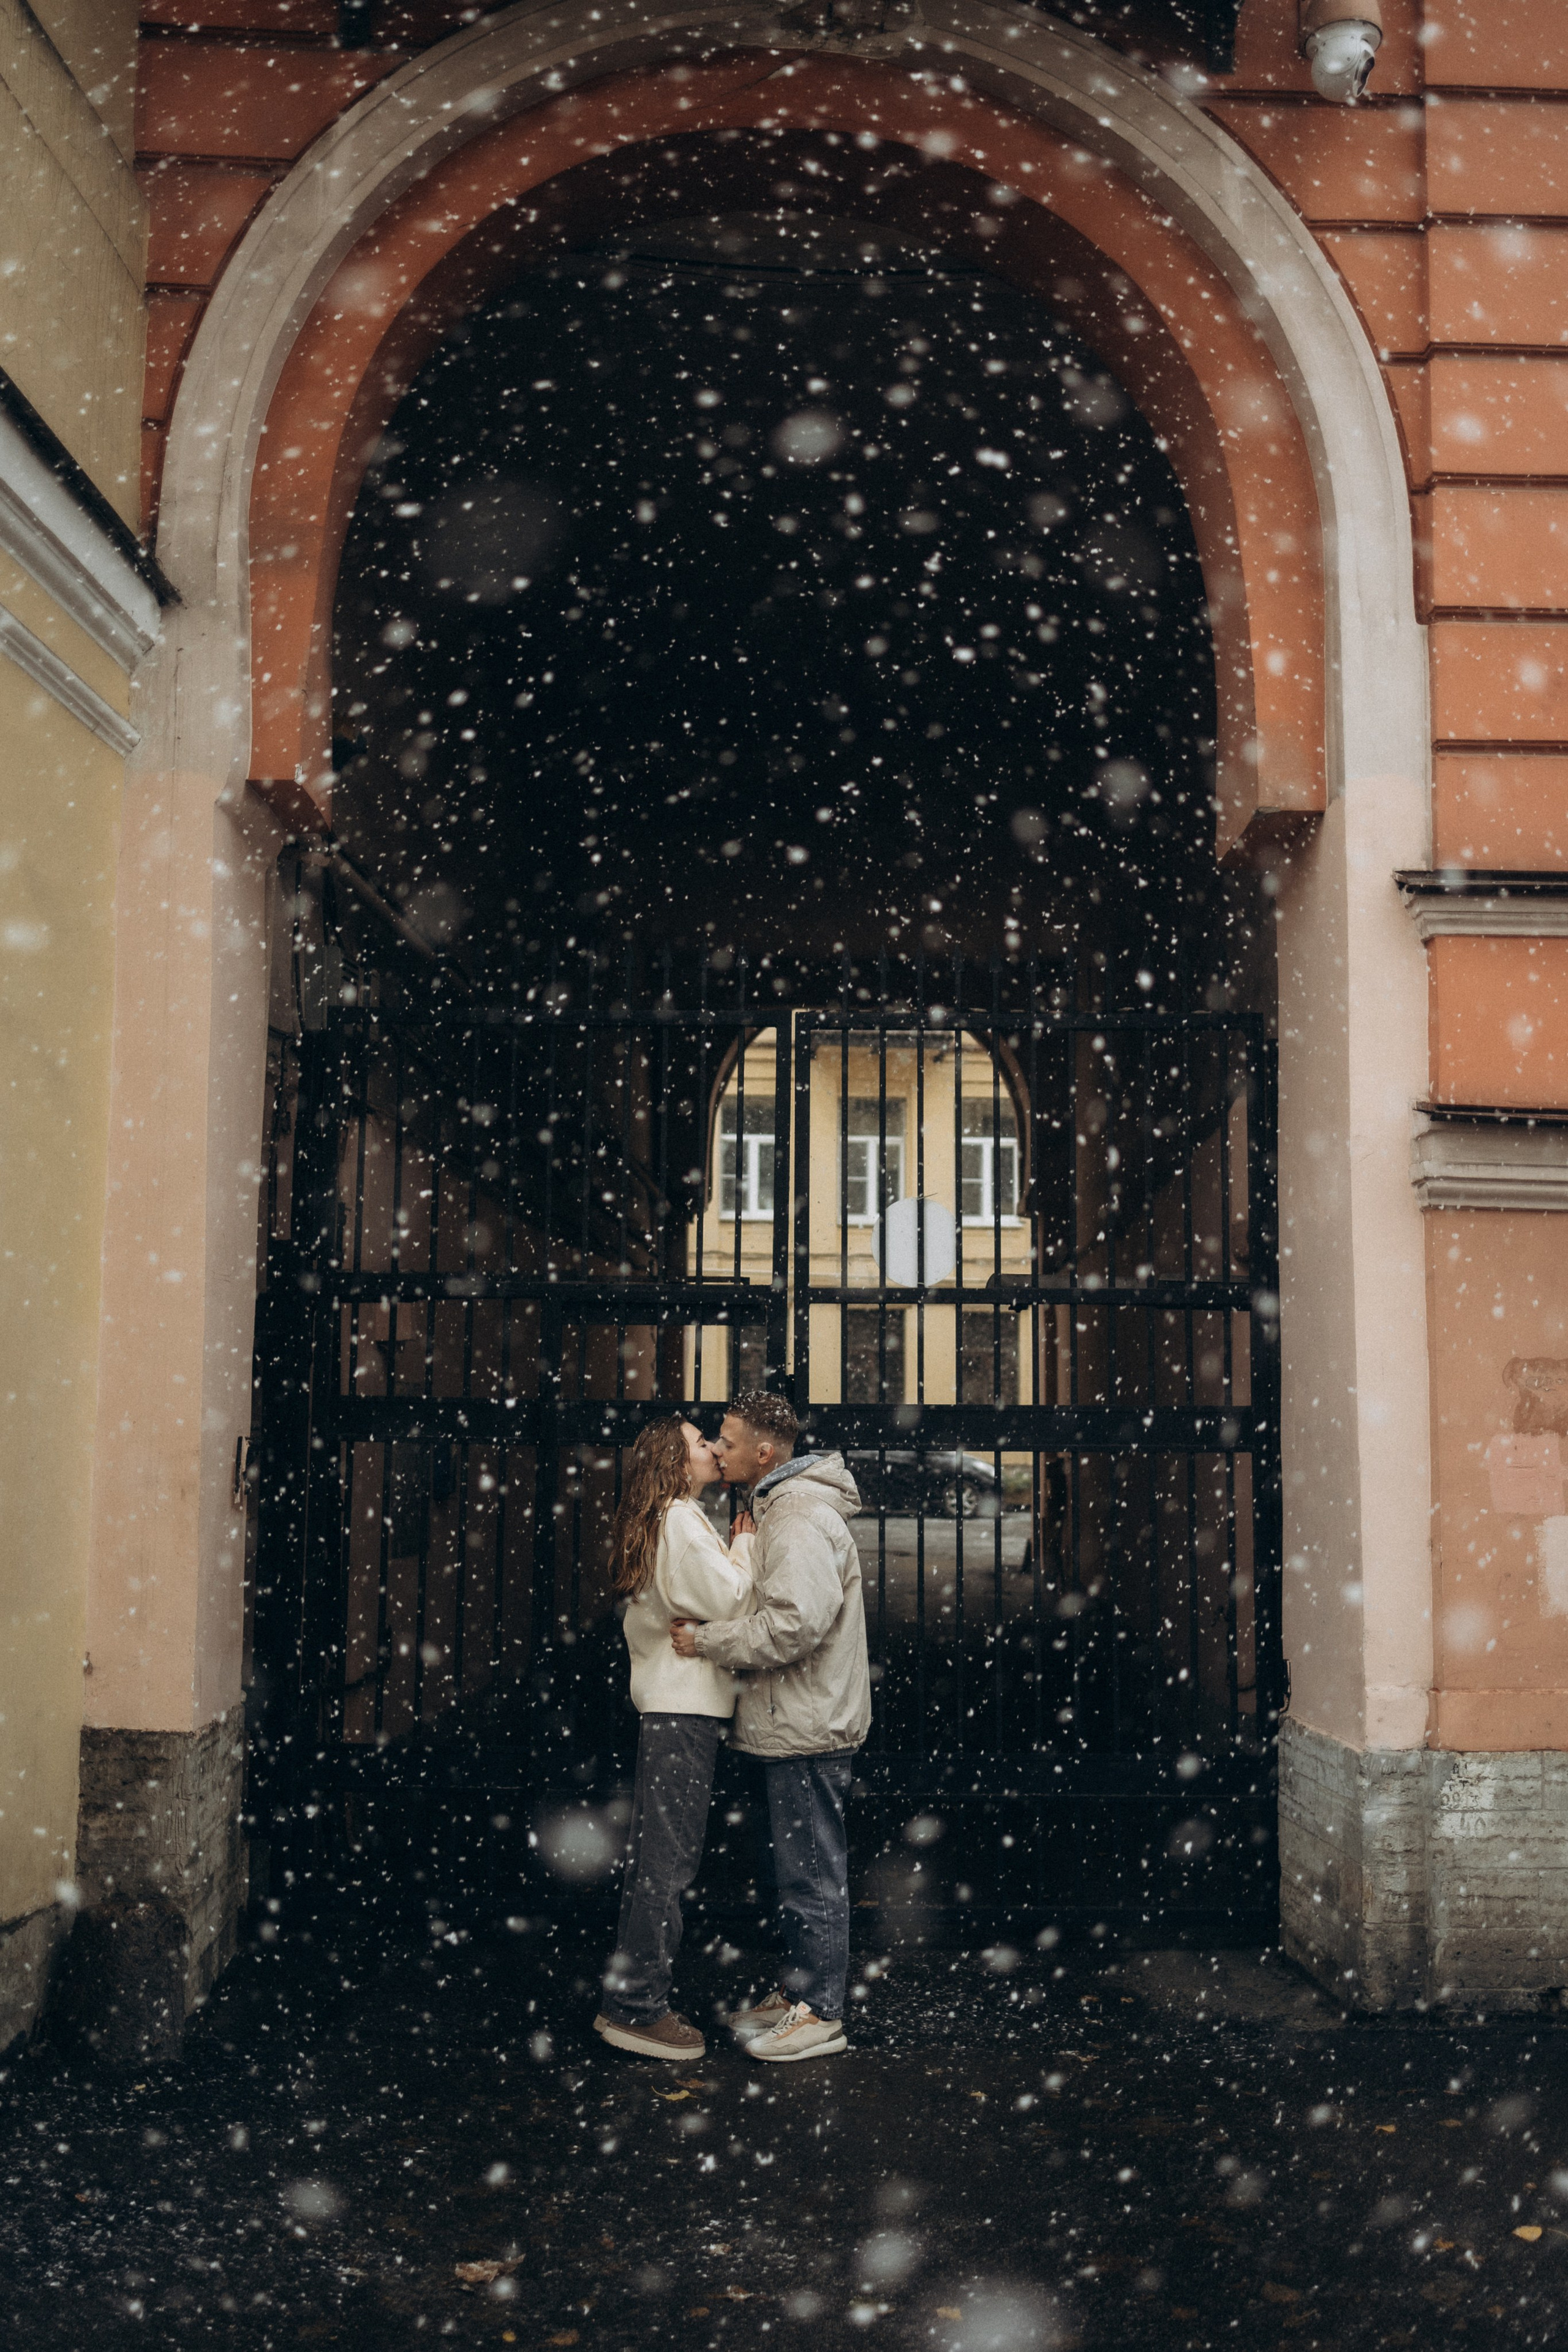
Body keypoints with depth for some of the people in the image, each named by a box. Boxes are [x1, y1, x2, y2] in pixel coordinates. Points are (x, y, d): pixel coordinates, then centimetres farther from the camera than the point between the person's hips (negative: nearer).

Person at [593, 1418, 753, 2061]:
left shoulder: (655, 1523, 19)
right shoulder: (682, 1520, -13)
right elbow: (728, 1602, -17)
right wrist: (748, 1544, -4)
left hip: (665, 1705, 11)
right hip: (687, 1705, -10)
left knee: (653, 1856, 14)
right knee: (670, 1860, -6)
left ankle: (628, 2000, 21)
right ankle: (639, 2008, 0)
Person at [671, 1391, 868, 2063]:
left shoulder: (801, 1520, -19)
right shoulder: (780, 1510, 16)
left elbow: (795, 1622, -30)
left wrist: (704, 1641, -22)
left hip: (808, 1728, -11)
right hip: (791, 1724, 11)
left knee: (813, 1874, -1)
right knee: (797, 1869, 19)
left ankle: (821, 2013, 8)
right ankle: (797, 1991, 30)